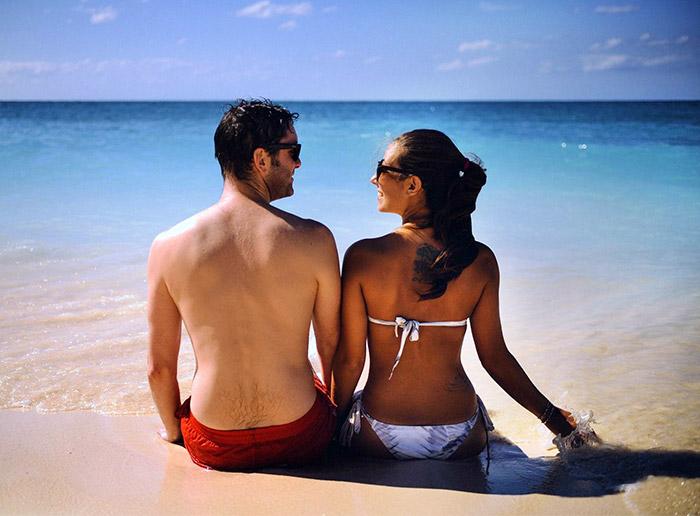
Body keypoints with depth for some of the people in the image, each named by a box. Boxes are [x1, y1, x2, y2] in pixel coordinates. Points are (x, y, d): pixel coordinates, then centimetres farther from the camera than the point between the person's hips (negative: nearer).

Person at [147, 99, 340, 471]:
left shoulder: (168, 246, -11)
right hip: (300, 439, -1)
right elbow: (333, 348, -2)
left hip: (214, 450, 1)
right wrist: (336, 409, 19)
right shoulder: (314, 239, -16)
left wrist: (172, 428, 17)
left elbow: (159, 367, -3)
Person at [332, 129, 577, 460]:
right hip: (461, 443, 2)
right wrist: (551, 415, 13)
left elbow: (349, 360, -9)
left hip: (380, 441, -2)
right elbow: (495, 357, -2)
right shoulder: (480, 261, -10)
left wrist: (336, 418, 10)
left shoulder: (363, 257, -16)